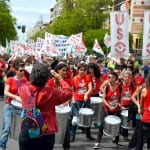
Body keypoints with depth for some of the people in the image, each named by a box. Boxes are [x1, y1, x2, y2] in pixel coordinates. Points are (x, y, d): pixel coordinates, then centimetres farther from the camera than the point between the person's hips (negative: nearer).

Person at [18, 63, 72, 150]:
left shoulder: (24, 90, -7)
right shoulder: (51, 93, -14)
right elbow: (68, 93, -1)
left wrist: (33, 79, 20)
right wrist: (60, 79, 6)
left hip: (26, 132, 2)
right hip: (46, 134, -2)